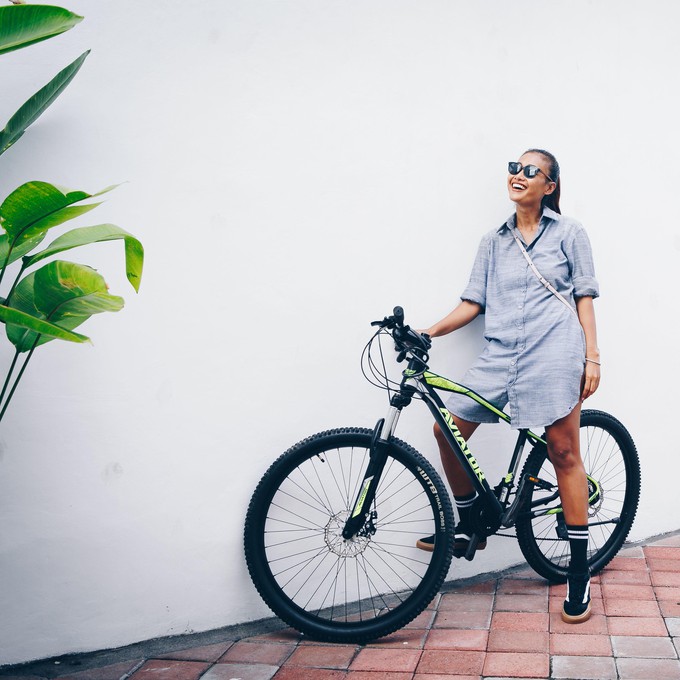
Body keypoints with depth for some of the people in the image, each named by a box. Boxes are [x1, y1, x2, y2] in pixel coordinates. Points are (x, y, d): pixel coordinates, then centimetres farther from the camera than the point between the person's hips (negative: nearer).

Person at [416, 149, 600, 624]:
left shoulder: (569, 233, 9)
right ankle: (469, 525, 18)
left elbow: (584, 297, 5)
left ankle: (580, 571, 5)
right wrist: (428, 332, 0)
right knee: (448, 429, -3)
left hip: (554, 352, -4)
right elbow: (474, 303, 13)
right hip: (501, 355, 5)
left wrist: (592, 358, -3)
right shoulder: (494, 242, 19)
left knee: (564, 453, -4)